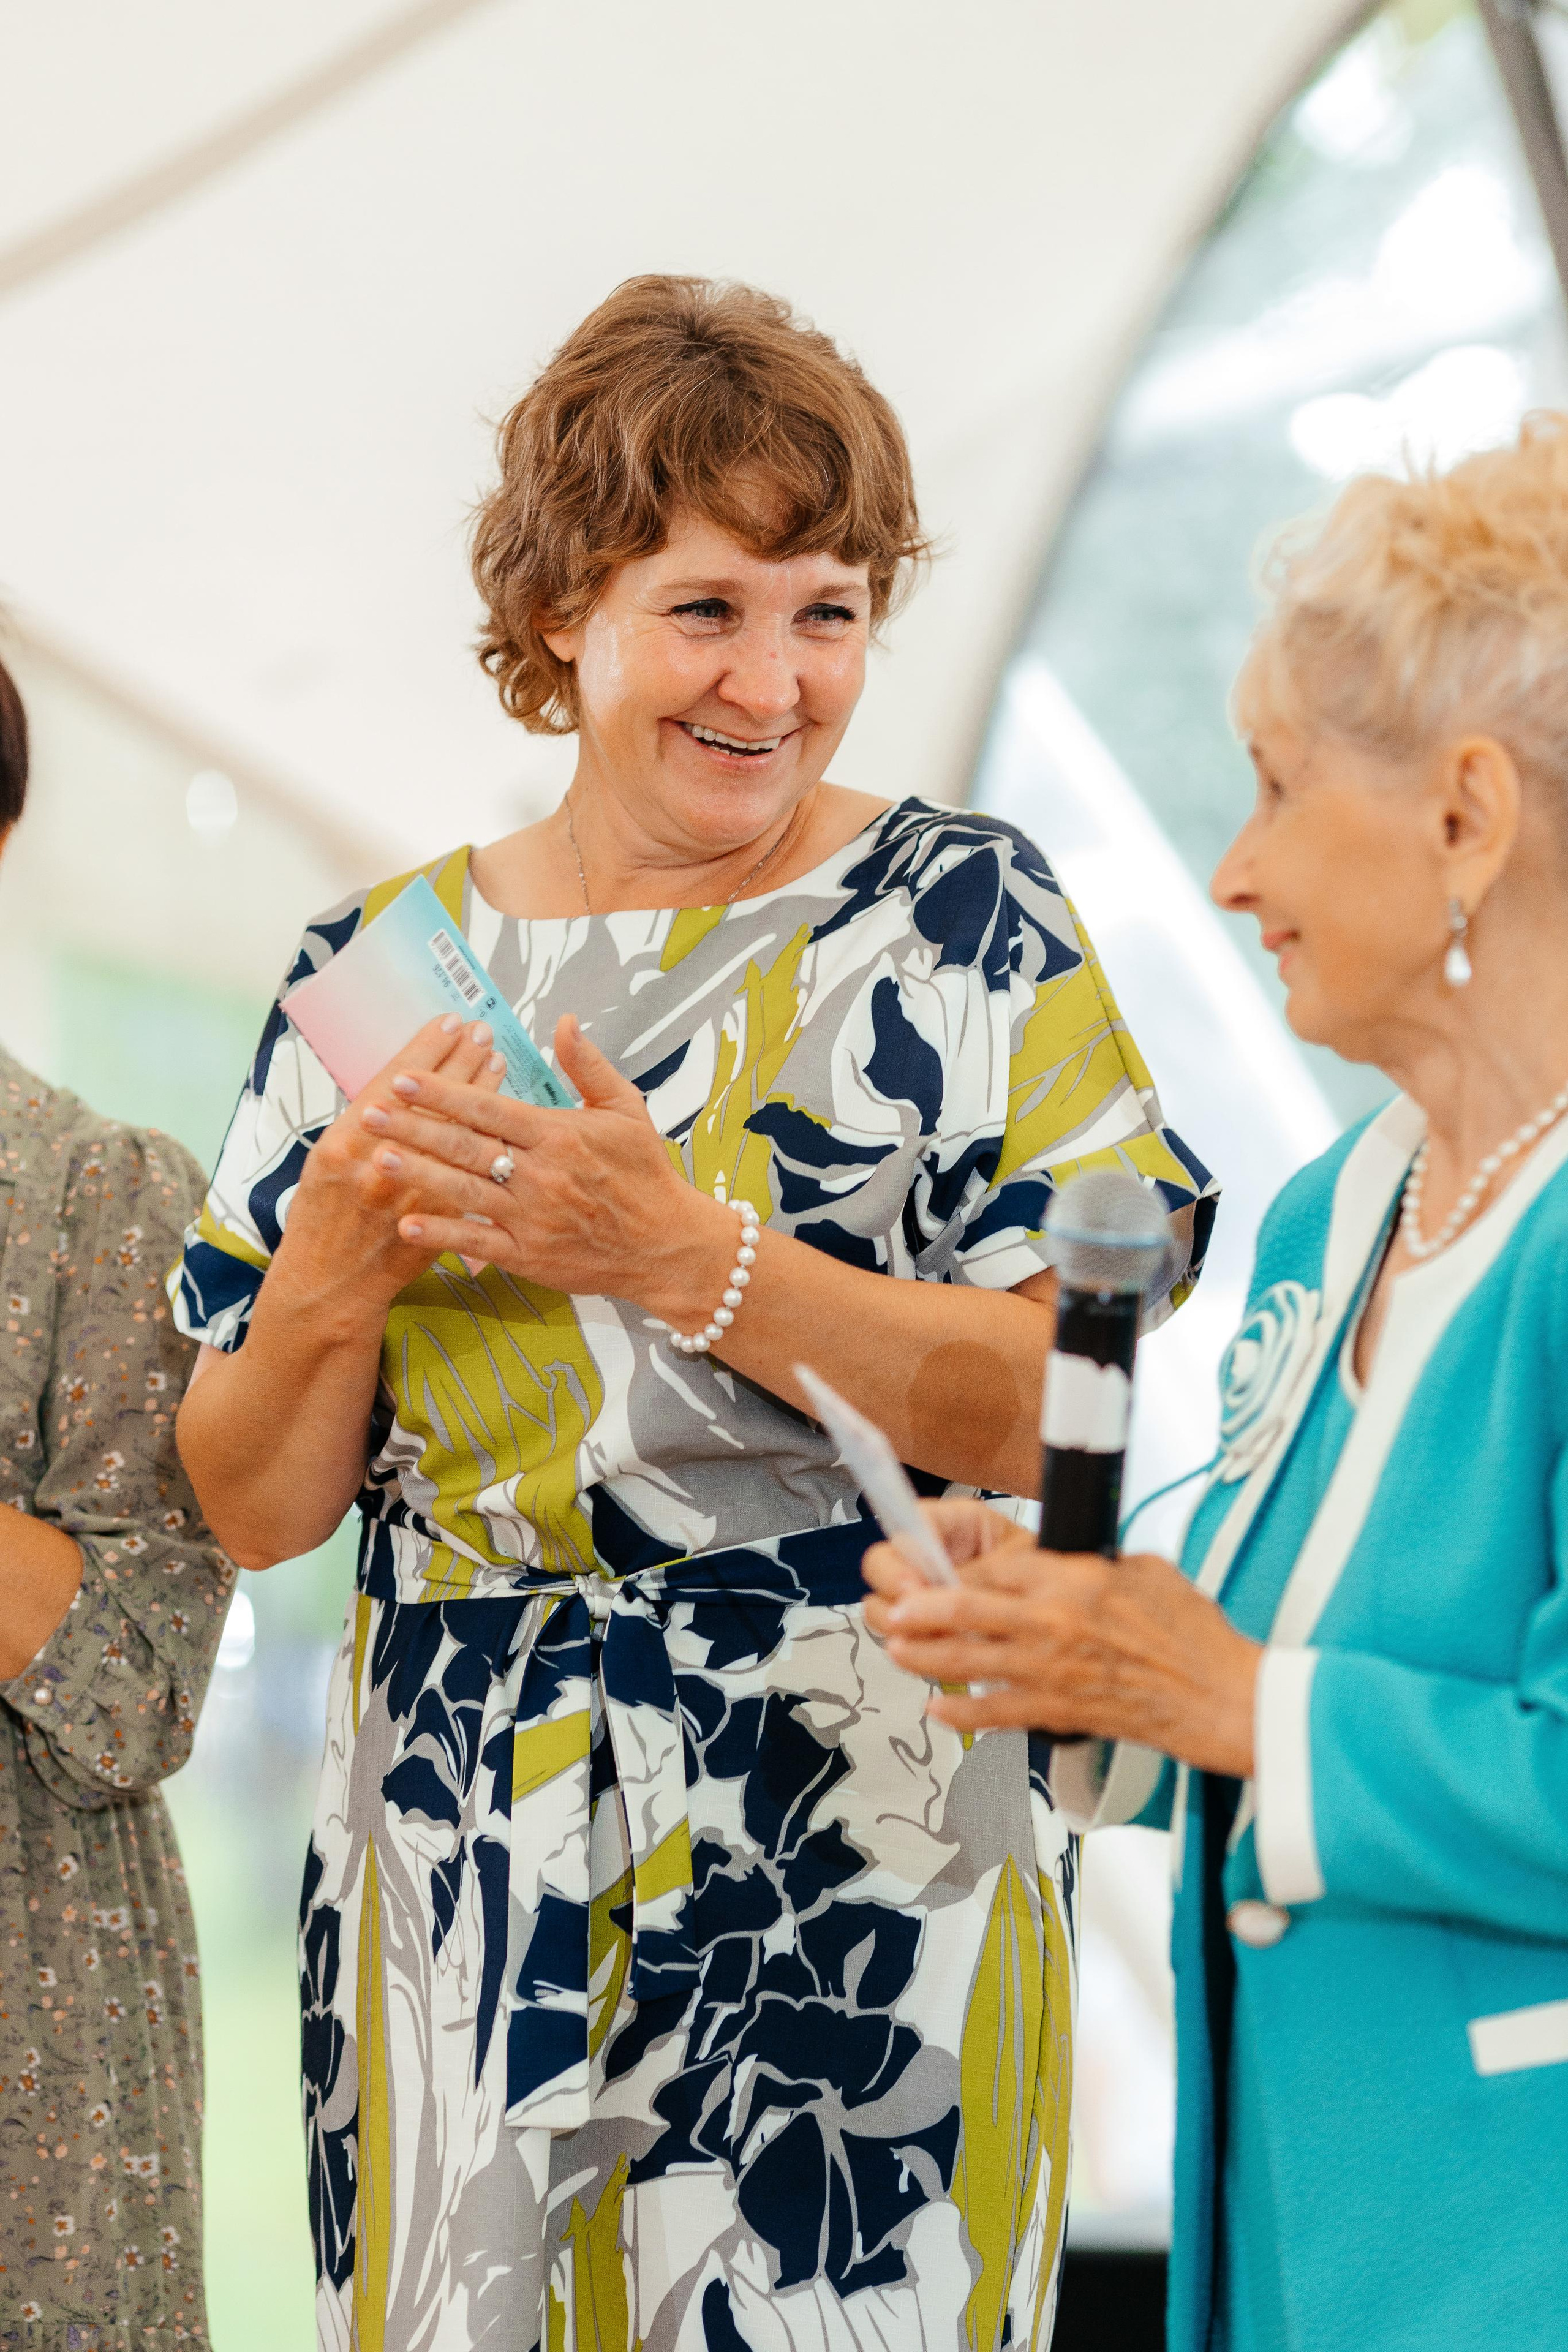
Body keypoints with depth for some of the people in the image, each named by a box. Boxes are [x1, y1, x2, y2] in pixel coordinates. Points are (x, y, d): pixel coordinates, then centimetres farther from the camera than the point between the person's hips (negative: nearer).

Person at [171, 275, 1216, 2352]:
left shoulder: (958, 917, -1)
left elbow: (1065, 1403, -12)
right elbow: (259, 1511, 8)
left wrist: (684, 1258, -22)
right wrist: (332, 1279, -12)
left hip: (855, 1853, -2)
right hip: (458, 1865, 3)